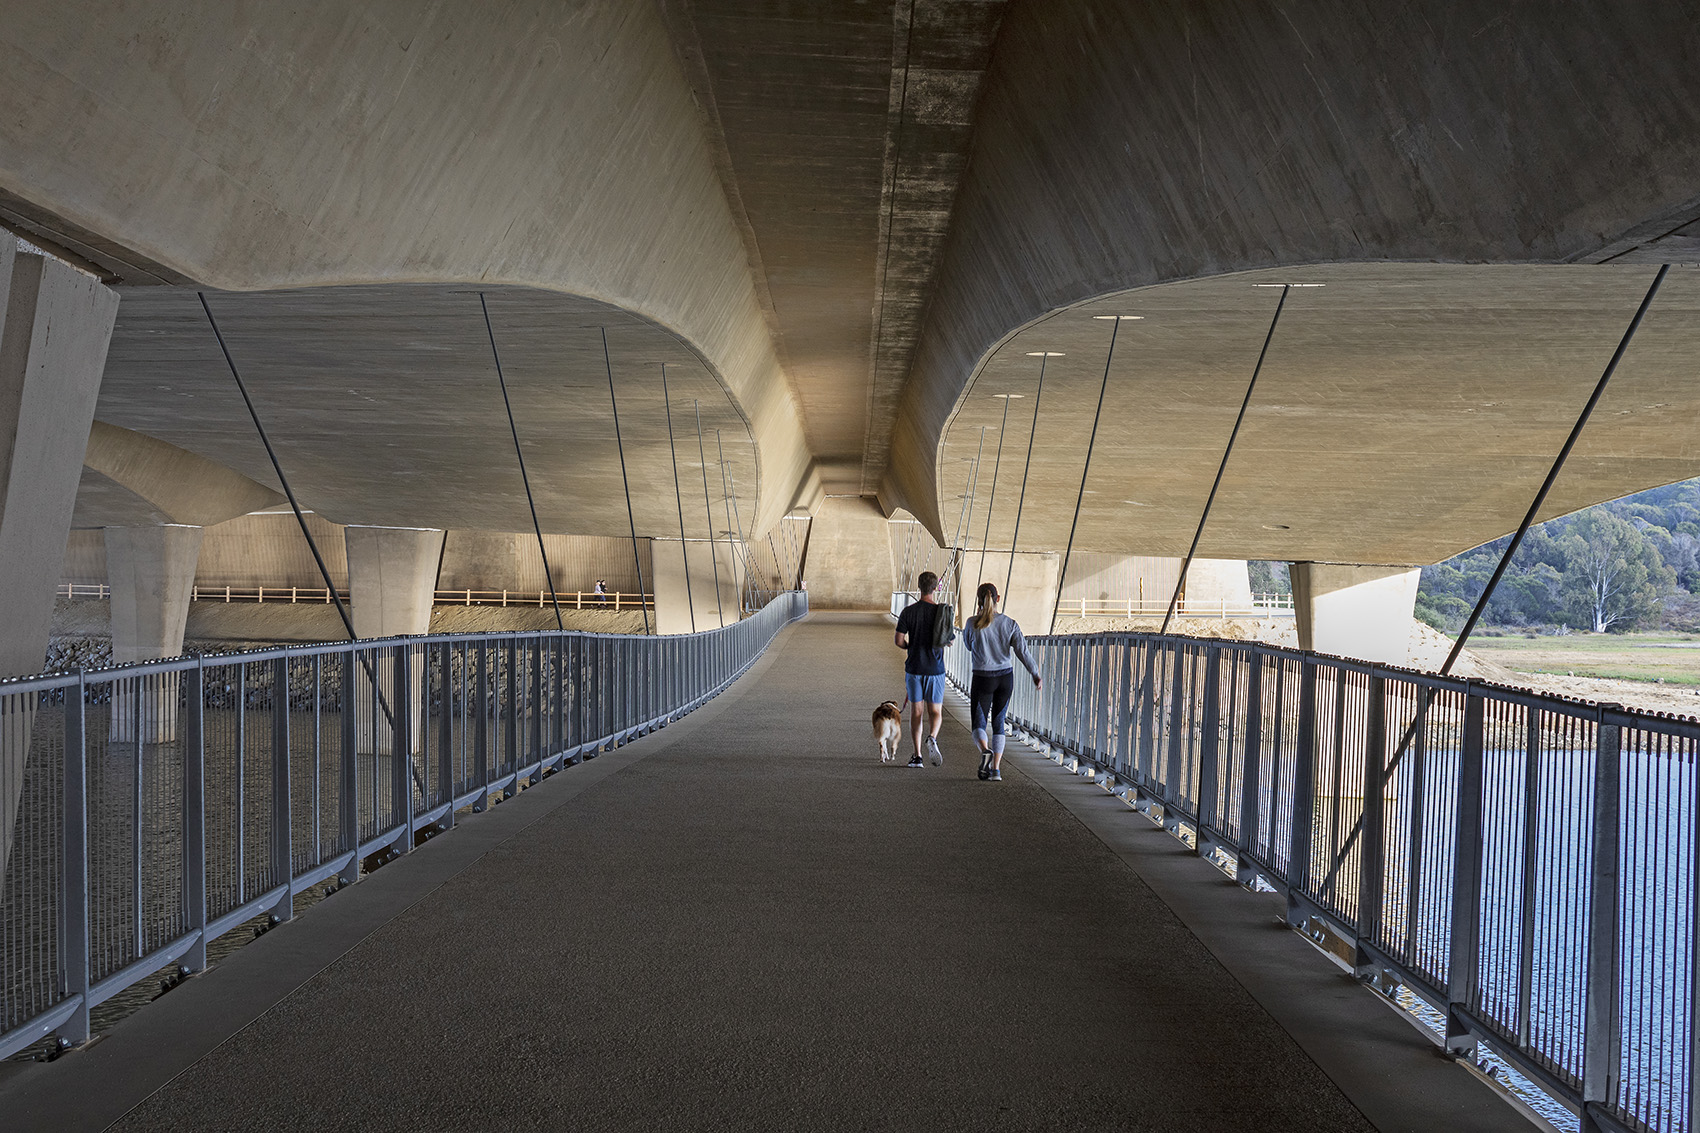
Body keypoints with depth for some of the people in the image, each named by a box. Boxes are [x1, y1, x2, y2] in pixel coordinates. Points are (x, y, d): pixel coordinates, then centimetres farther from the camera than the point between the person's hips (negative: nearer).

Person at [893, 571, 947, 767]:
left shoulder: (908, 611, -5)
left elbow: (899, 641, -5)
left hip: (914, 668, 1)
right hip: (935, 668, -1)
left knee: (916, 711, 9)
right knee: (935, 711, 9)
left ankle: (917, 756, 7)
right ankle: (932, 738, -22)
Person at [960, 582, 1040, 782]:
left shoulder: (973, 623, -8)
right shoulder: (1009, 623, -2)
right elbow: (1022, 650, -5)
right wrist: (1035, 674, 3)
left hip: (982, 678, -3)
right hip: (1005, 676, 3)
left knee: (979, 722, 6)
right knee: (998, 723, 13)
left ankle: (985, 750, -27)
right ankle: (995, 770, 6)